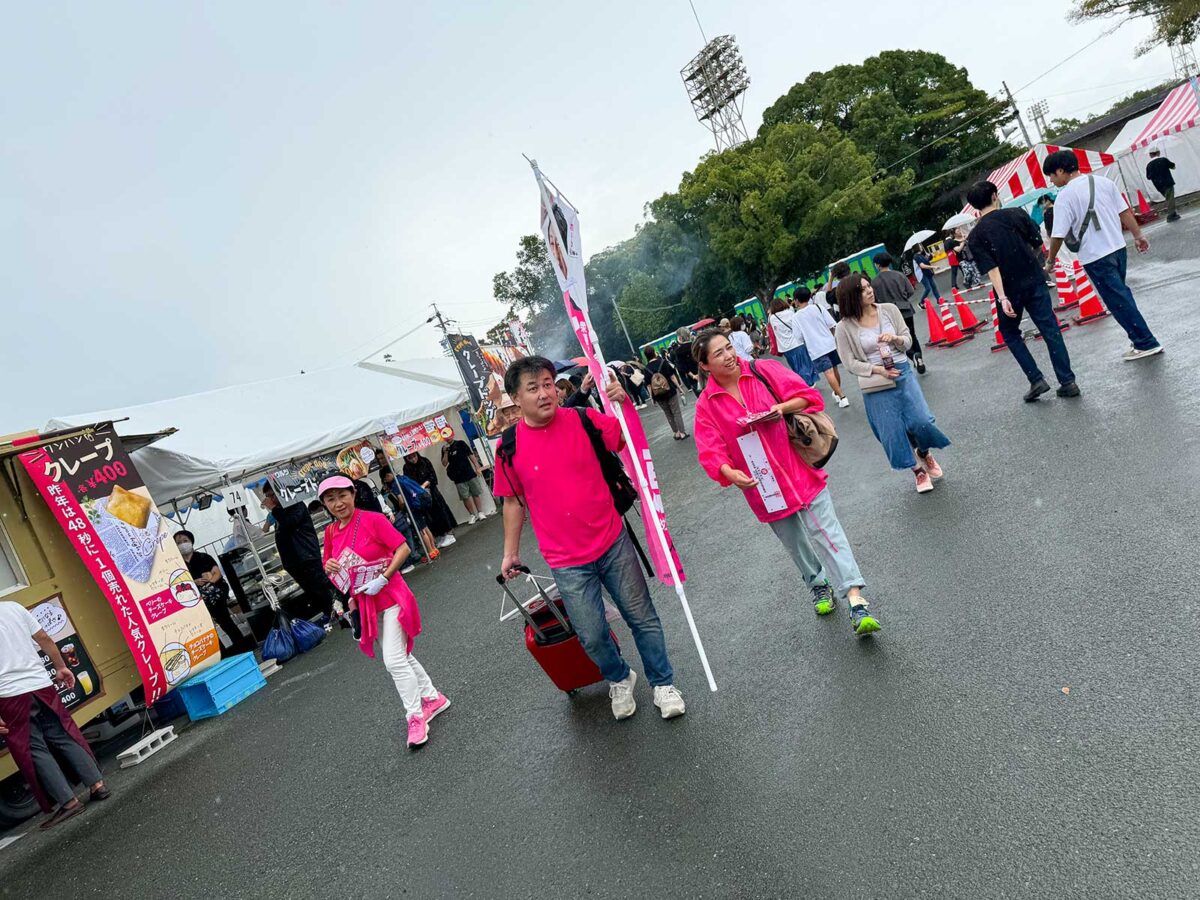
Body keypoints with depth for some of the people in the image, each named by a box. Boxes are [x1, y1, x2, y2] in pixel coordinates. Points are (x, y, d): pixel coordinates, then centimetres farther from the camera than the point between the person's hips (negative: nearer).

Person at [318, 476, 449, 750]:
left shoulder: (372, 520, -14)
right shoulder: (330, 533, 5)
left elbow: (403, 548, -16)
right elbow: (328, 568, 15)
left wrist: (383, 578, -22)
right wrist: (329, 567, -9)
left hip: (390, 598, -7)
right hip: (365, 605, 7)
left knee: (394, 660, -13)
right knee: (402, 657, 17)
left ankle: (416, 716, 1)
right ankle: (433, 698, 32)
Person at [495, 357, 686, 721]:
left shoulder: (584, 420, -6)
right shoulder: (511, 447, -7)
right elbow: (514, 501, 5)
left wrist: (624, 404, -22)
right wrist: (510, 552, 9)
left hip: (613, 543, 1)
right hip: (567, 562, 0)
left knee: (643, 618, 12)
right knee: (592, 635, 9)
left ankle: (663, 684, 34)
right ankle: (619, 679, 41)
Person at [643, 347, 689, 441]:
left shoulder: (647, 369, -2)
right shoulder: (663, 362, -7)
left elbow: (649, 385, -3)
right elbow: (672, 376, -8)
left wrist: (652, 397, 2)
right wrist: (679, 387, -1)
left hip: (658, 395, 2)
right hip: (670, 391, -2)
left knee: (668, 414, 15)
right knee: (676, 412, 6)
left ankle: (676, 433, 18)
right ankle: (682, 432, 4)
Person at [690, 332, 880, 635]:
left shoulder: (765, 370, -5)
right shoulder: (706, 405, -5)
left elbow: (808, 395, -3)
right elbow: (710, 452, -10)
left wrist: (783, 407, -22)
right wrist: (729, 472, -30)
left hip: (799, 470, -2)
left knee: (826, 531, -11)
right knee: (795, 542, 18)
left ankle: (856, 602, -12)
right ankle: (819, 585, 42)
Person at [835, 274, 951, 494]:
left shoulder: (889, 310, -1)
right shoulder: (845, 328, -9)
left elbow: (908, 340, 5)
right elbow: (851, 362, -6)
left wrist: (895, 338, -17)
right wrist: (879, 370, -17)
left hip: (903, 373, 2)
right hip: (875, 385, -2)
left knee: (921, 421, -3)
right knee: (893, 432, 3)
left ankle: (925, 454, 31)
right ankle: (918, 471, 26)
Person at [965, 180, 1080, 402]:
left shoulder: (975, 236, -7)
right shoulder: (1017, 214, -1)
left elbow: (991, 268, -15)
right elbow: (1038, 244, 5)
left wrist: (1002, 298, -20)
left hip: (1010, 290, -2)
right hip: (1035, 282, 2)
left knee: (1010, 333, 17)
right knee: (1051, 330, 5)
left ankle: (1036, 380, 9)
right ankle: (1068, 381, 4)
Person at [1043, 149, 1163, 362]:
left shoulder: (1065, 196, -14)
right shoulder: (1103, 182, 6)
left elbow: (1058, 235, -14)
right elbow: (1125, 212, 9)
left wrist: (1050, 261, -2)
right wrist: (1138, 235, 18)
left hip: (1095, 257, -7)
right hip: (1118, 248, 7)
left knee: (1117, 300, 1)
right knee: (1121, 294, 21)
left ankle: (1146, 344, 5)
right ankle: (1141, 337, 28)